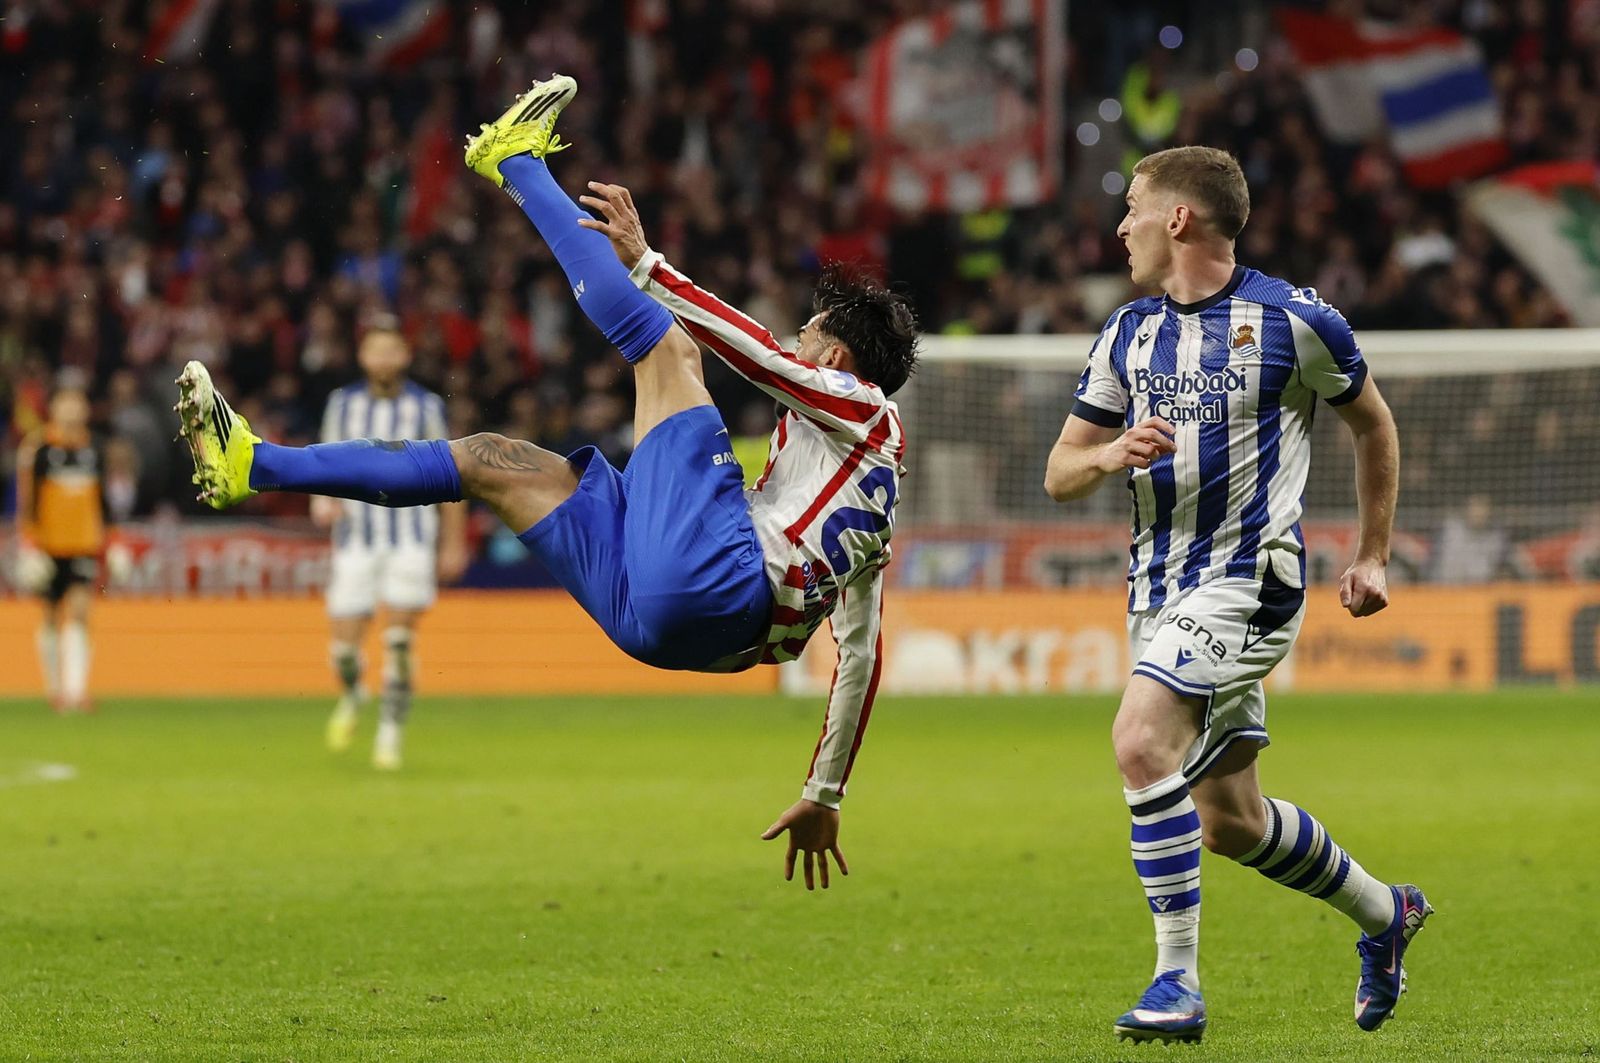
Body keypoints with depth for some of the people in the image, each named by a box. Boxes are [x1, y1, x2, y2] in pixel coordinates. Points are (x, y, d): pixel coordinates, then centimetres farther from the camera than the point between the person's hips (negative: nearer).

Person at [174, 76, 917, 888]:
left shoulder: (859, 406, 11)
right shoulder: (871, 513, 34)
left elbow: (756, 354, -5)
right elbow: (860, 653, 32)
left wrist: (642, 262, -7)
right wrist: (822, 799, 34)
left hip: (722, 583, -9)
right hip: (666, 622, 9)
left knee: (662, 343, -2)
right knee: (492, 460, 18)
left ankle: (518, 161, 13)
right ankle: (253, 467, 15)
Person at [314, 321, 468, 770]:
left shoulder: (426, 407, 0)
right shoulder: (342, 404, 5)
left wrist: (453, 544, 6)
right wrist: (323, 500, -8)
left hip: (411, 541, -2)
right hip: (356, 539, 2)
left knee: (399, 642, -12)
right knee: (344, 645, -2)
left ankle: (390, 733, -3)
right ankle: (351, 696, 31)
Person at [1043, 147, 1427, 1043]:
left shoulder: (1292, 321, -6)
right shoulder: (1128, 334, 10)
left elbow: (1373, 424, 10)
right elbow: (1060, 473, 11)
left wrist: (1373, 557, 11)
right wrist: (1112, 456, -12)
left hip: (1249, 581, -7)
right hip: (1160, 590, 7)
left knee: (1142, 741, -27)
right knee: (1229, 820, 12)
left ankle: (1179, 978, -24)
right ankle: (1385, 913, 36)